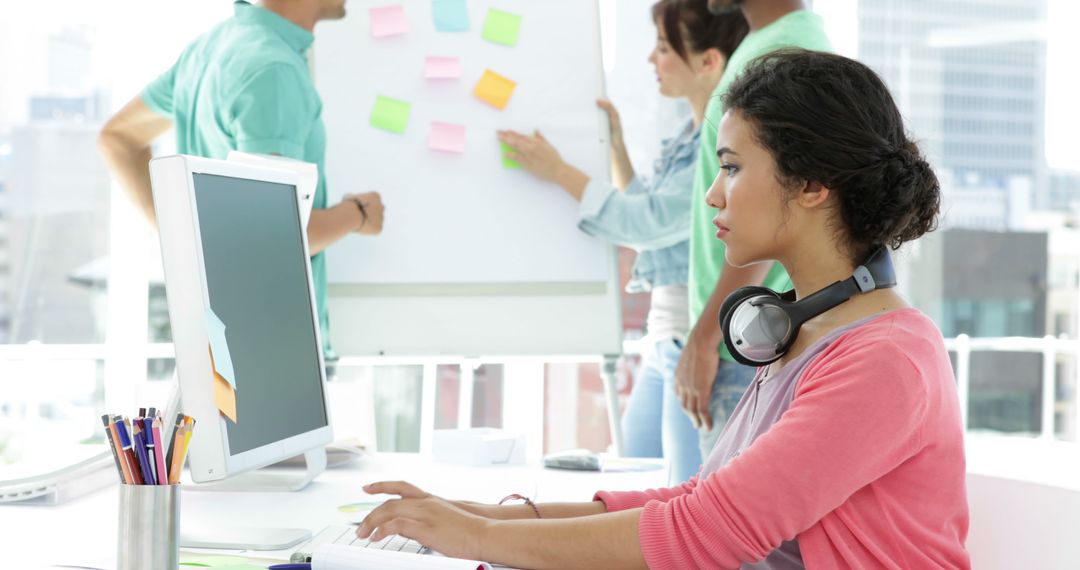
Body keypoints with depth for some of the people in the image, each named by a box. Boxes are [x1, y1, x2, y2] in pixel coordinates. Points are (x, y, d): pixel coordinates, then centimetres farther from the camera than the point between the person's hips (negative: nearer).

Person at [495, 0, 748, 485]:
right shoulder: (689, 136, 13)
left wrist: (557, 171, -7)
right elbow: (646, 230, 22)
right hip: (664, 342, 10)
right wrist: (616, 145, 15)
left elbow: (651, 222, -16)